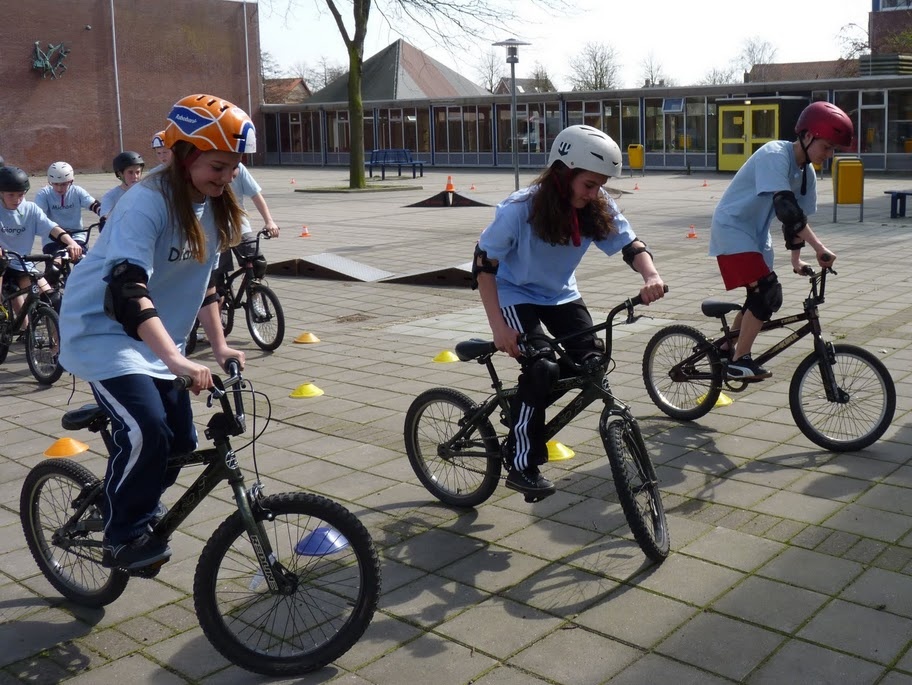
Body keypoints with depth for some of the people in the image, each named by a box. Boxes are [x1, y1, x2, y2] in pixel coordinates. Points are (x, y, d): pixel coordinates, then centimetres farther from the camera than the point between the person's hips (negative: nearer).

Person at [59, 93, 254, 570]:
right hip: (101, 330, -8)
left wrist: (219, 345, 7)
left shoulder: (215, 207, 0)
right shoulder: (148, 201, -24)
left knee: (181, 443, 3)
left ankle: (138, 507, 29)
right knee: (146, 432, -25)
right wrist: (178, 361, -46)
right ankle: (122, 538, -5)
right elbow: (127, 290, -36)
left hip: (153, 339, 8)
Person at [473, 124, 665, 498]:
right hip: (516, 295, -5)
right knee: (542, 368, -23)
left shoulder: (598, 207, -15)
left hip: (561, 295, 5)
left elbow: (631, 245, -16)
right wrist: (499, 326, -28)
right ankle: (522, 465, -12)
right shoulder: (519, 209, -27)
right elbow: (483, 264, -23)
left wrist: (651, 276, -39)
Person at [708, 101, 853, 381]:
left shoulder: (806, 173, 3)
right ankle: (739, 361, -8)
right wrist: (819, 248, -36)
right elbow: (785, 208, -34)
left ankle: (727, 351, 29)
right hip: (732, 229, -9)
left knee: (760, 298, 12)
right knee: (768, 294, -19)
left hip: (757, 234, 9)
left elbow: (796, 215, 11)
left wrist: (796, 258, 6)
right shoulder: (775, 156, -24)